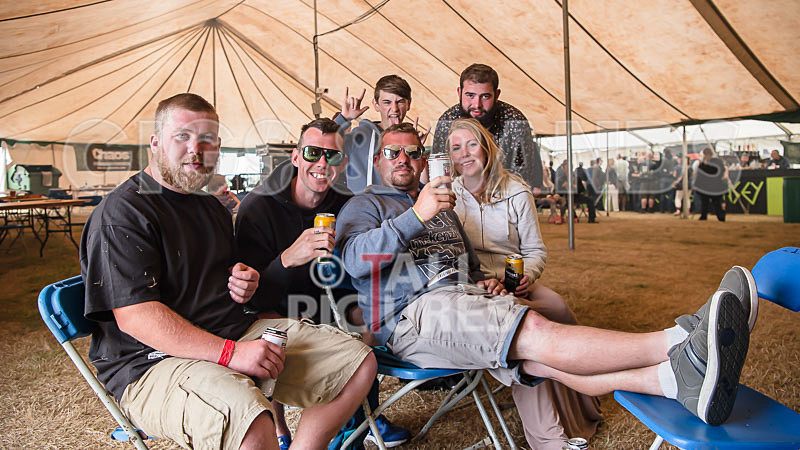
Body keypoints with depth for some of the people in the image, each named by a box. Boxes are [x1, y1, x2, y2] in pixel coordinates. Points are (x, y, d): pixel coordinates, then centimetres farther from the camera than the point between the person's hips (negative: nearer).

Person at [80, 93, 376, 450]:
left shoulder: (211, 206, 19)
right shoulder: (121, 214, -10)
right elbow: (134, 316, -20)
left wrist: (243, 281, 9)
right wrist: (230, 352, -26)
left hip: (239, 333, 9)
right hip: (156, 360, -8)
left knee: (360, 361, 2)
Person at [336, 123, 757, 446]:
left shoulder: (442, 208, 31)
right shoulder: (366, 204, 9)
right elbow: (354, 259, -13)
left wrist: (482, 283, 9)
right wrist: (416, 216, -24)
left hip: (466, 297, 6)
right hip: (414, 313, -6)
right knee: (534, 331, -29)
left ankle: (677, 379, -43)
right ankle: (678, 346, -41)